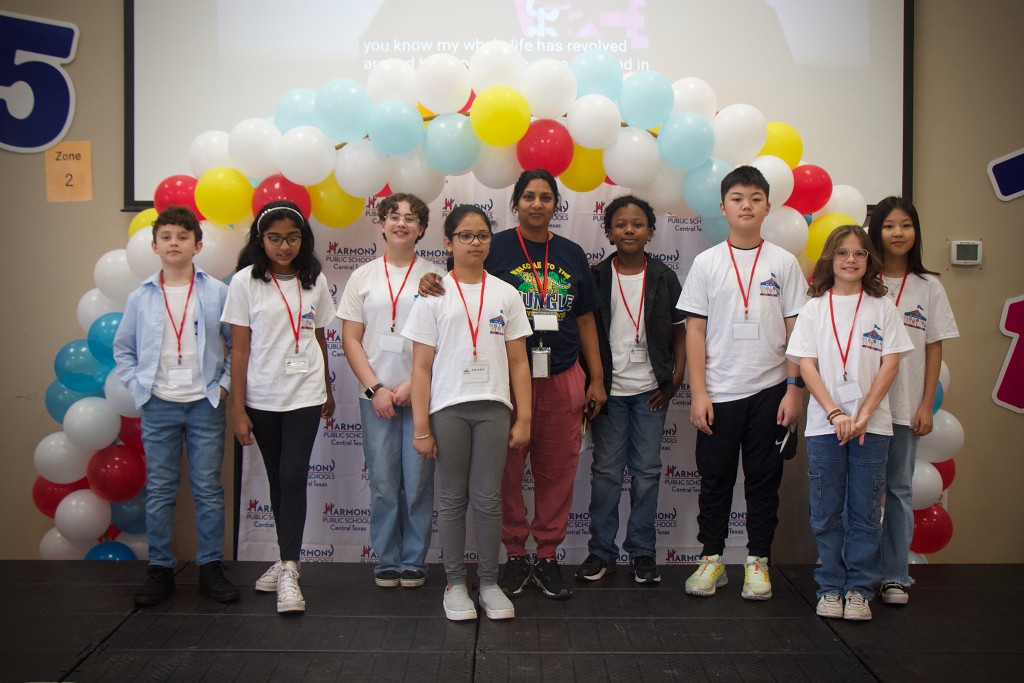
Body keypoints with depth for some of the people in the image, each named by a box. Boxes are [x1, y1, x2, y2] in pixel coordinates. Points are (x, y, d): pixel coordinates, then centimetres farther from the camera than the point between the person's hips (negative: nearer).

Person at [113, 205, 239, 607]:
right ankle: (159, 570, 16)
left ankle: (211, 567, 14)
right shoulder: (141, 298, 4)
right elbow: (123, 348, 14)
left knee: (209, 490, 4)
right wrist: (137, 386, 2)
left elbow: (238, 344, 5)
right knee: (159, 491, 6)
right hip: (158, 406, 1)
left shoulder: (216, 293, -1)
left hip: (205, 405, -1)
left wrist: (225, 383, -2)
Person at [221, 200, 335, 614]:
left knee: (293, 478, -9)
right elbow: (239, 350, -4)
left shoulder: (314, 281, 3)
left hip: (304, 396, 0)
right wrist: (238, 410, -6)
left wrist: (328, 390, 19)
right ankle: (287, 559, 25)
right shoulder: (246, 282, -4)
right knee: (277, 480, 11)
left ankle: (289, 571, -9)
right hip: (261, 398, 0)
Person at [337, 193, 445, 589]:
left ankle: (414, 560, 16)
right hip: (375, 395, 1)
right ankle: (387, 560, 18)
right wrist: (375, 388, -5)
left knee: (418, 483, 2)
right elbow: (350, 339, 5)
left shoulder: (434, 277, 3)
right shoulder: (364, 277, 8)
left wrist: (414, 385, -9)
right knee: (383, 484, 4)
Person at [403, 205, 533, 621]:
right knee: (453, 498, 7)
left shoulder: (506, 294, 8)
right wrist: (421, 427, -4)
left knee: (488, 499, 3)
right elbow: (422, 367, 1)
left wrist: (523, 418, 2)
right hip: (447, 408, -1)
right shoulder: (434, 295, 3)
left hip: (493, 407, 1)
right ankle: (455, 583, 18)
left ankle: (489, 582, 16)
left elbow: (518, 361, 8)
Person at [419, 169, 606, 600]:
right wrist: (430, 282, -21)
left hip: (562, 379, 3)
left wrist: (596, 378, 11)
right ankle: (514, 555, 18)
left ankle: (548, 557, 20)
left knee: (557, 472, 7)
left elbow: (585, 321, 14)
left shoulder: (571, 254, 11)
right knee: (507, 471, 3)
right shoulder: (496, 249, 2)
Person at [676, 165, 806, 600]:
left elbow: (797, 329, 3)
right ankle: (712, 558, 20)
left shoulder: (783, 263, 3)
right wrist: (698, 392, -5)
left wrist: (795, 388, -3)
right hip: (718, 393, 0)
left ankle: (758, 561, 19)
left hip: (769, 391, 0)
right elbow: (695, 330, 0)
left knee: (764, 479, 7)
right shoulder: (707, 263, 2)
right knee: (715, 478, 7)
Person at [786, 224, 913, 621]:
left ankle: (859, 589, 12)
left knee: (865, 511, 3)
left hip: (871, 424, 0)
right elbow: (806, 366, -1)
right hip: (823, 424, 0)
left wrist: (862, 416, -10)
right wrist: (835, 414, -11)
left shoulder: (882, 308, 5)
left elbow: (890, 365, 0)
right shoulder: (814, 308, 5)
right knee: (826, 513, 5)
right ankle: (830, 588, 15)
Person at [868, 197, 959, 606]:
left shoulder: (928, 287, 6)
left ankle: (895, 575, 13)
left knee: (899, 489, 7)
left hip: (905, 406, 1)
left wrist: (926, 405, 0)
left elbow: (934, 350, 6)